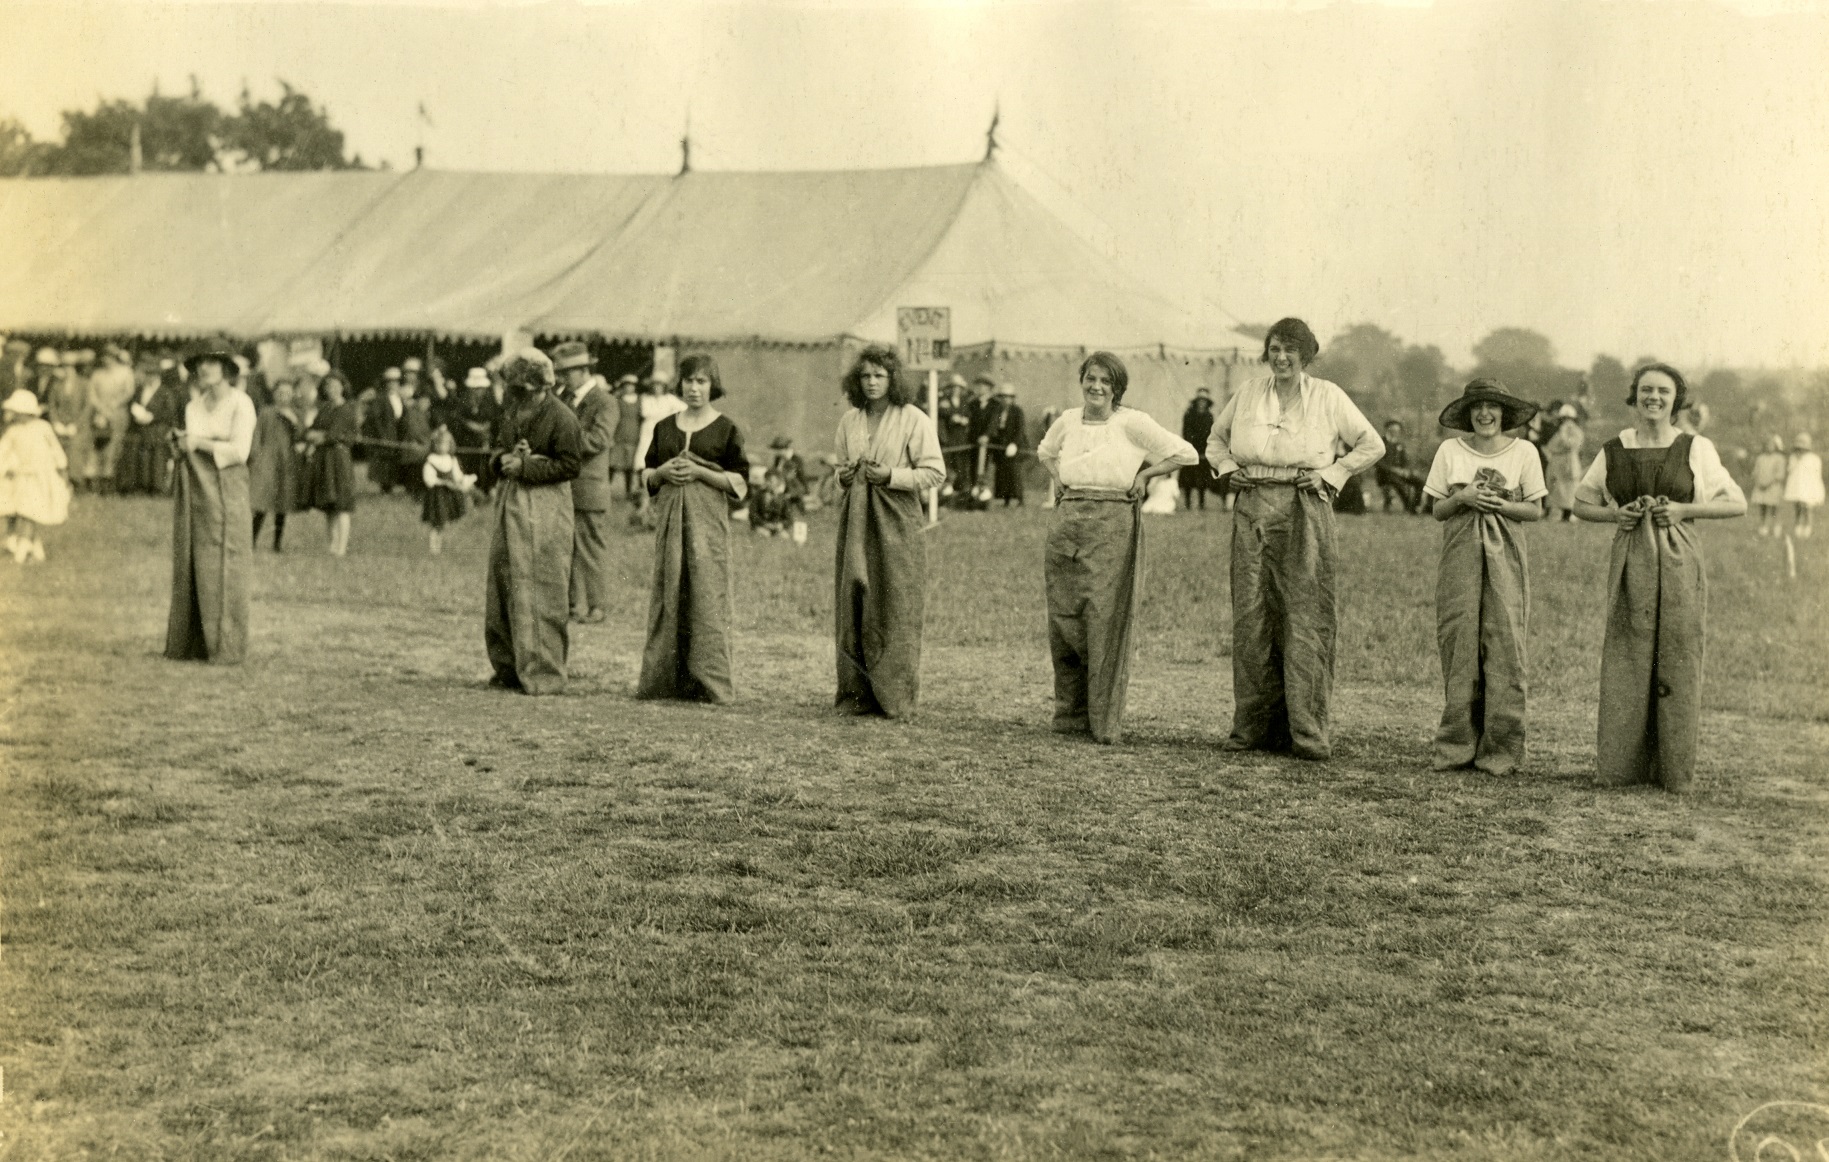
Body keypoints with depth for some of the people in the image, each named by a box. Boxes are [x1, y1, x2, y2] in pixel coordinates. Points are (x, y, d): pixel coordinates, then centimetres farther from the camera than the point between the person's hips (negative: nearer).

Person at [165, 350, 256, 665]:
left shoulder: (241, 404, -4)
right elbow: (189, 450, 18)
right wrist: (179, 443, -3)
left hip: (225, 491, -6)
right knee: (190, 567, 4)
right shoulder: (193, 407, 14)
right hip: (193, 490, 6)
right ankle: (189, 643, 8)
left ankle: (226, 647, -3)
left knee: (222, 568, -7)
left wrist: (199, 442, -13)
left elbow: (239, 451, -12)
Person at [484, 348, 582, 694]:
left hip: (545, 508, -8)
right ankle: (510, 668, 19)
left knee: (541, 592, -6)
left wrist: (525, 466, -16)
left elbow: (570, 465, -13)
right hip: (510, 503, 8)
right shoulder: (511, 412, 13)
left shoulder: (561, 417, -11)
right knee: (504, 585, 9)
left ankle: (544, 675, 0)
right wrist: (504, 461, -2)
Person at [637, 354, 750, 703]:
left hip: (708, 519, -4)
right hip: (669, 516, 4)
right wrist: (663, 471, -4)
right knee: (668, 594, 3)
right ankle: (663, 678, 8)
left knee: (706, 596, -8)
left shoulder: (726, 430, 3)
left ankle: (710, 682, -5)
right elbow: (646, 475, 18)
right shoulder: (665, 426, 15)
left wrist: (698, 472, -12)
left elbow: (740, 482, -2)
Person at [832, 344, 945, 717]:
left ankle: (896, 698, 1)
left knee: (895, 610, -5)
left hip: (898, 522, -5)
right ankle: (857, 693, 10)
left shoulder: (914, 420, -3)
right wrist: (843, 476, 4)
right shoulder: (849, 421, 13)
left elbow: (935, 473, -5)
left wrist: (891, 476, -15)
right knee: (853, 607, 3)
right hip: (856, 521, 5)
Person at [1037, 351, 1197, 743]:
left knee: (1106, 619, -7)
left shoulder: (1131, 422, -3)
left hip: (1113, 524, -5)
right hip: (1068, 521, 5)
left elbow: (1186, 454, -2)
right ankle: (1070, 715, 14)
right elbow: (1045, 451, 33)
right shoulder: (1068, 420, 11)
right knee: (1064, 619, 3)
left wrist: (1144, 474, -1)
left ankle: (1106, 722, -2)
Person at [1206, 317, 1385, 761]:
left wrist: (1331, 475, -1)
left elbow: (1372, 445, 9)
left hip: (1305, 512, -3)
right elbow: (1215, 440, 25)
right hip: (1252, 511, 3)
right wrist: (1228, 469, 7)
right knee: (1252, 616, 2)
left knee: (1306, 618, -7)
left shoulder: (1327, 397, 3)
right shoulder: (1248, 395, 10)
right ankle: (1253, 725, 9)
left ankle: (1308, 730, -5)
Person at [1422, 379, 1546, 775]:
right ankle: (1457, 746, 4)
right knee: (1459, 644, -2)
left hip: (1505, 555, -1)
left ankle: (1500, 749, 0)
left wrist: (1500, 504, -11)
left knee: (1504, 645, -4)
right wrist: (1463, 498, -12)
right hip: (1460, 555, 1)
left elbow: (1536, 510, 5)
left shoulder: (1523, 452, 3)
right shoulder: (1450, 450, 6)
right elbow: (1438, 511, 7)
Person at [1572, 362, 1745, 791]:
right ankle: (1620, 764, 9)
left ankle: (1673, 769, 6)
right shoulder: (1613, 451, 8)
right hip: (1629, 563, 1)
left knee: (1677, 661, -2)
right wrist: (1615, 514, -2)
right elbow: (1581, 503, 19)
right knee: (1625, 663, 0)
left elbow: (1737, 504, 6)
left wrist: (1684, 509, -7)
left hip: (1679, 563, -1)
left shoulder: (1696, 448, 3)